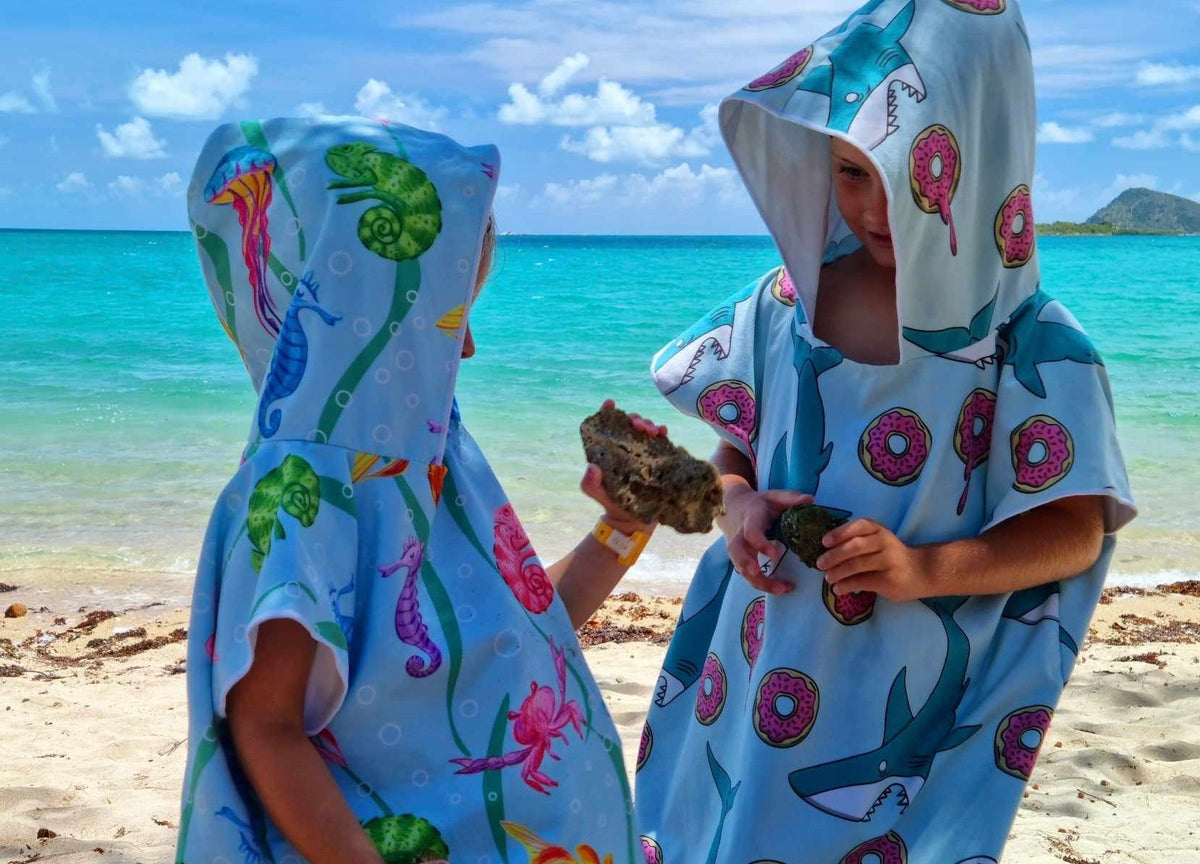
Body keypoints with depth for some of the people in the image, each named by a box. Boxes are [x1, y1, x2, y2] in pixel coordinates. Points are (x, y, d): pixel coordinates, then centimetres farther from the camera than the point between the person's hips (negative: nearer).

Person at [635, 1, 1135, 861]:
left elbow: (1077, 530, -10)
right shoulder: (786, 305, -3)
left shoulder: (1034, 350, -13)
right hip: (759, 678, 3)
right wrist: (738, 503, -13)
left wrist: (927, 569, -24)